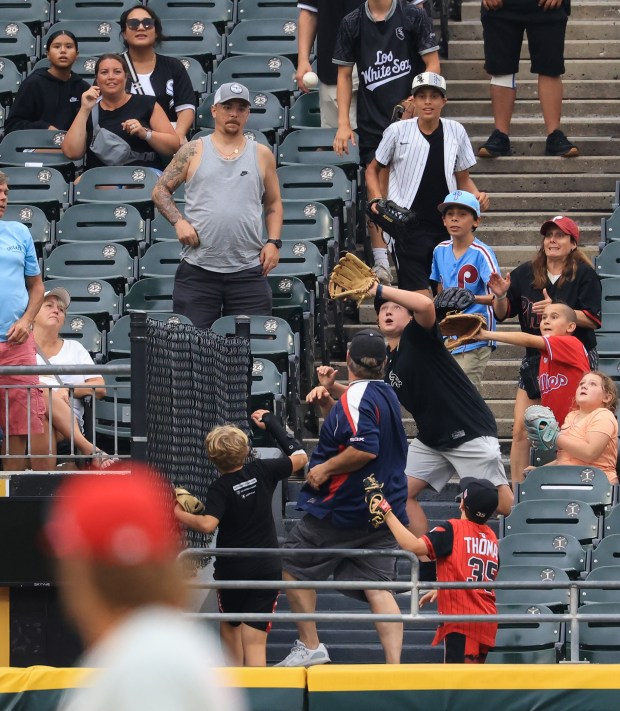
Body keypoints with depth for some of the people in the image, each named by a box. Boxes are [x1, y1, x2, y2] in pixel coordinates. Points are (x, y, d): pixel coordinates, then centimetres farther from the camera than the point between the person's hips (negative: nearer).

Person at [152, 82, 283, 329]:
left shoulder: (262, 155, 11)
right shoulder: (193, 151, 6)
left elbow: (273, 203, 17)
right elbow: (161, 191, 9)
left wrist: (273, 242, 3)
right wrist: (179, 222, -8)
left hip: (248, 271, 1)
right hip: (197, 269, -1)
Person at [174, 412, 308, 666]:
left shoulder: (220, 488, -12)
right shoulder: (262, 471, -3)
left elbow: (207, 524, -28)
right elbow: (300, 457, 11)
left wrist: (179, 514, -12)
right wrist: (273, 424, 17)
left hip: (232, 571, -2)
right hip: (268, 568, 2)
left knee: (230, 626, 23)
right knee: (255, 641, -2)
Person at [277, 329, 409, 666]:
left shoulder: (357, 396, -15)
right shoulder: (387, 395, 15)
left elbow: (366, 448, -28)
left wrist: (325, 469, -17)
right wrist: (326, 404, 15)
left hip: (342, 509, -8)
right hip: (384, 512, 8)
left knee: (293, 565, 8)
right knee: (378, 588, 0)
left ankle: (310, 646, 7)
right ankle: (394, 665, -13)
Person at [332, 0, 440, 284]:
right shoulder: (352, 23, 4)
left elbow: (432, 64, 0)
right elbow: (344, 74, 8)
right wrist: (343, 124, 2)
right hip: (372, 120, 2)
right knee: (377, 189, 1)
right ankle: (381, 263, 7)